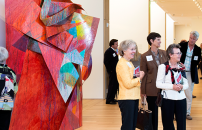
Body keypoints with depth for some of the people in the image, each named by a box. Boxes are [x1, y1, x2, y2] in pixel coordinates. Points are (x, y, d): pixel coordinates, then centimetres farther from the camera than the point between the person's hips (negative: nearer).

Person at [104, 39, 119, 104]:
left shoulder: (114, 51, 15)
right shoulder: (108, 51, -13)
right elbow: (106, 62, -18)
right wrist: (110, 70, -19)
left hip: (115, 71, 9)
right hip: (112, 72, -9)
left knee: (115, 85, 13)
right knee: (112, 85, -6)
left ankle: (112, 98, 23)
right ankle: (109, 100, -1)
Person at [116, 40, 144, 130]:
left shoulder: (129, 63, 17)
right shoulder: (122, 64, -14)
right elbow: (128, 84, -19)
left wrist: (137, 76, 5)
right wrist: (139, 78, -7)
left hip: (133, 98, 10)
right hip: (126, 99, -10)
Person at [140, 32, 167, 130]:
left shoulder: (163, 53, 5)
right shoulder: (145, 56, -4)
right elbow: (144, 74, -1)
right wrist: (143, 91, -3)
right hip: (152, 88, -3)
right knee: (153, 112, 6)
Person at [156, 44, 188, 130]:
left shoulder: (181, 68, 11)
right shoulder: (163, 67, -3)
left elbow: (186, 84, 13)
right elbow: (158, 84, -8)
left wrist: (182, 87, -9)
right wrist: (172, 86, -18)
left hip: (181, 99, 4)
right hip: (168, 99, -4)